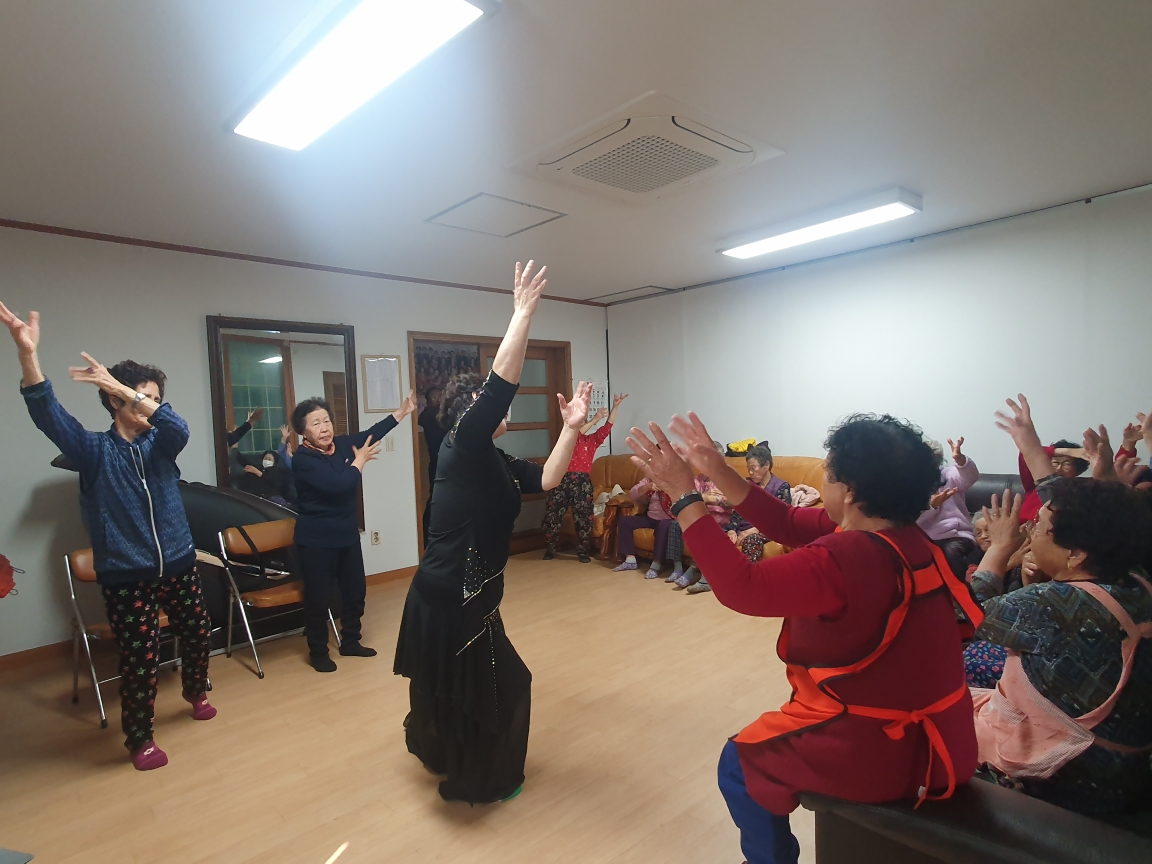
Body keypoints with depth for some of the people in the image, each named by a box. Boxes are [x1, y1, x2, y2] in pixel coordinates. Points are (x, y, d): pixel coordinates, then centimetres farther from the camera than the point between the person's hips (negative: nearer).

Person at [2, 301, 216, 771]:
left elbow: (180, 427, -21)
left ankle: (196, 693, 44)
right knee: (140, 659, 2)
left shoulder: (160, 444, 3)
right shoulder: (94, 450, -3)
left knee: (196, 633, 16)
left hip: (178, 564, 3)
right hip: (125, 574, -3)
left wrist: (119, 385, -29)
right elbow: (48, 415, -20)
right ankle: (139, 739, 23)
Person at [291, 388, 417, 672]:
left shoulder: (341, 444, 0)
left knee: (355, 590, 15)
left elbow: (373, 433, 12)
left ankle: (350, 642, 32)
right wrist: (360, 460, -14)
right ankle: (318, 652, 21)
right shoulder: (302, 459, -19)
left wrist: (404, 410, 11)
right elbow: (339, 483, -30)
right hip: (316, 538, -7)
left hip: (347, 532, 7)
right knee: (318, 596, 3)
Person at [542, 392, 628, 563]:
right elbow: (575, 434, -15)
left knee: (583, 517, 2)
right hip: (562, 480, -1)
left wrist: (615, 406, -3)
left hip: (582, 482, 2)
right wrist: (595, 418, -18)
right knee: (553, 514, 3)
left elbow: (607, 427, 5)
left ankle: (583, 551, 14)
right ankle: (550, 549, 17)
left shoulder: (592, 439, 15)